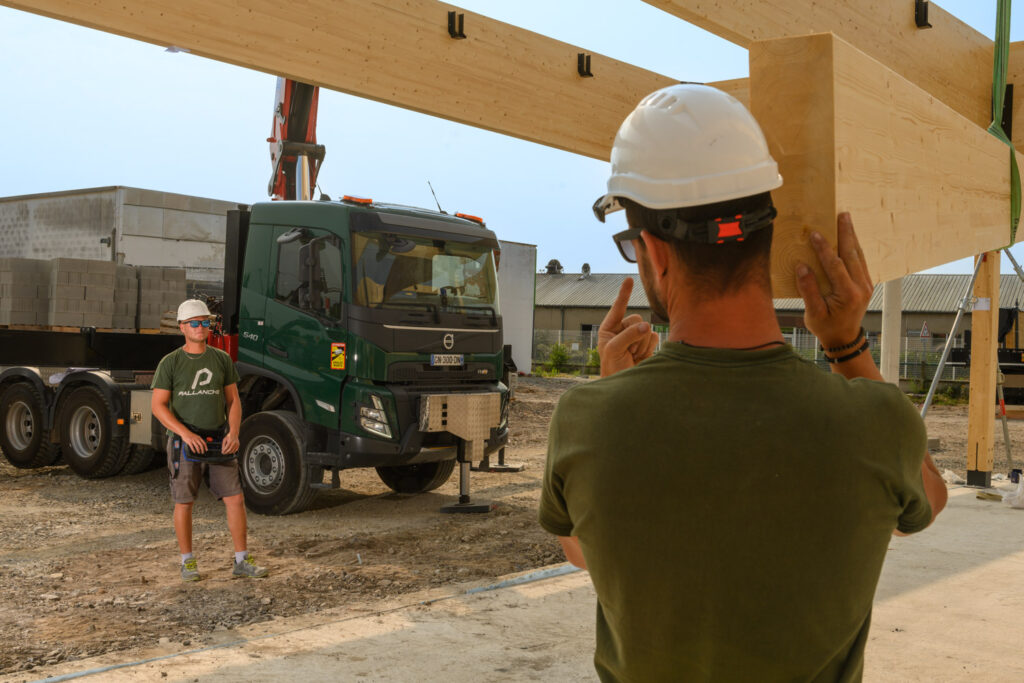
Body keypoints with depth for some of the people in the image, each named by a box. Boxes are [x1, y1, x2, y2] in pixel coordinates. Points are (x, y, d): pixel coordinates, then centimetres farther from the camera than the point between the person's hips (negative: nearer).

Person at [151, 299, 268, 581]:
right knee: (184, 502, 4)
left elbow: (233, 401, 8)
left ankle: (242, 561, 7)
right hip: (184, 444, -2)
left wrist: (233, 432, -9)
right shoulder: (171, 363, -2)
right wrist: (186, 433, -20)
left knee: (235, 499, -1)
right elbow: (158, 405, -6)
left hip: (218, 442, 3)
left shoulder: (222, 359, 7)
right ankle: (187, 561, 18)